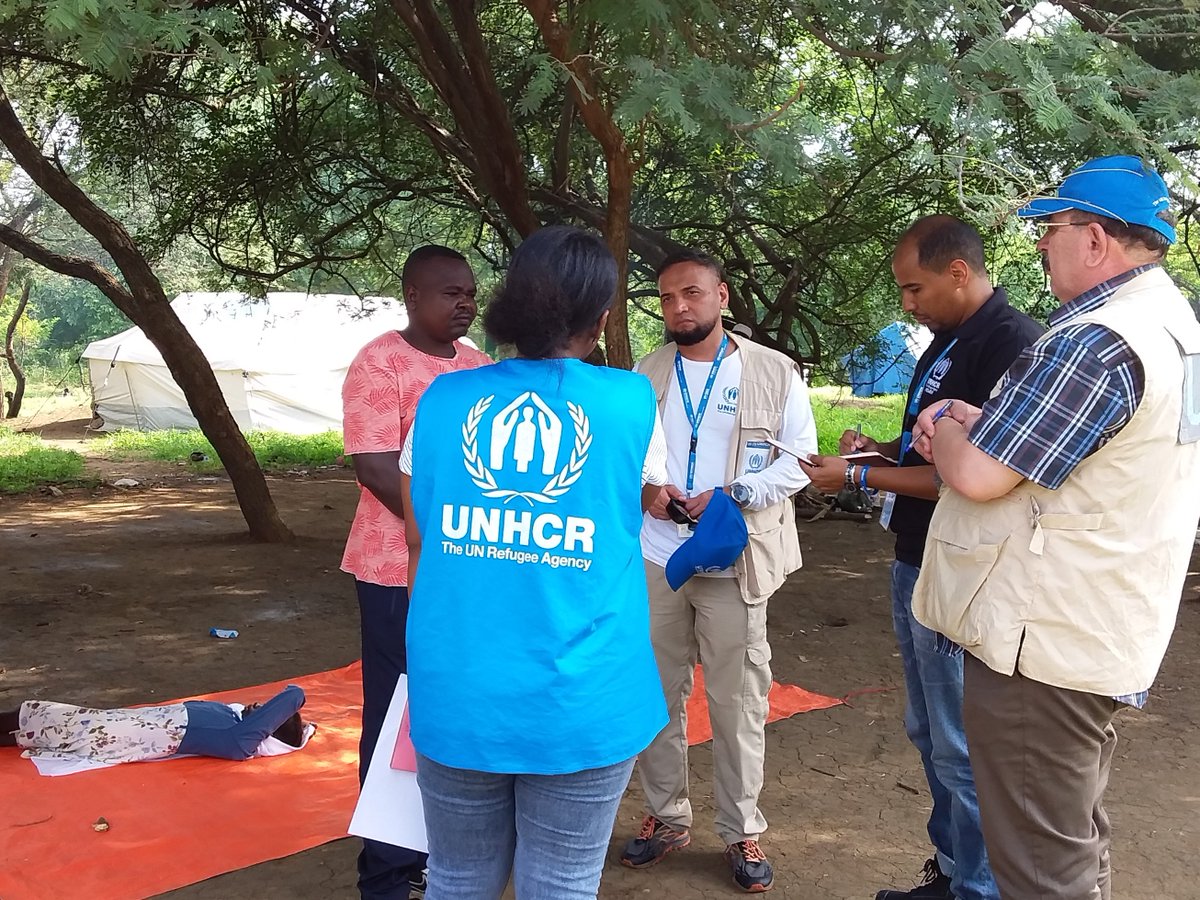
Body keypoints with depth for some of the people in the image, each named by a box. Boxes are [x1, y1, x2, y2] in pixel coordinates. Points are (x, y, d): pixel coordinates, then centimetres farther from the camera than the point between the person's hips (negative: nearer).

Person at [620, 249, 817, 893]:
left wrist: (732, 495, -16)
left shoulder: (774, 373, -1)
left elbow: (800, 459, -3)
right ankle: (666, 817, 27)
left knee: (738, 703, 3)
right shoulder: (645, 374, 9)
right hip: (654, 560, 3)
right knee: (657, 696, 11)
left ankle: (742, 831, 19)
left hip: (732, 563, -3)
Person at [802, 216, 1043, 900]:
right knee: (930, 735, 19)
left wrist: (859, 477, -17)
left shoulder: (1014, 345, -19)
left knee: (961, 750, 2)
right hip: (916, 567, 10)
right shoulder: (947, 342, 12)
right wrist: (881, 447, 6)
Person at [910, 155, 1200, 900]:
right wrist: (969, 420, 4)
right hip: (1102, 639, 10)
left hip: (1041, 647, -10)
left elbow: (976, 474, -22)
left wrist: (944, 429, -1)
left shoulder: (1095, 343, -23)